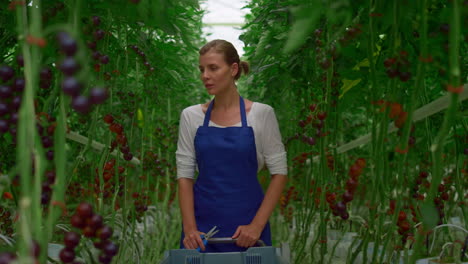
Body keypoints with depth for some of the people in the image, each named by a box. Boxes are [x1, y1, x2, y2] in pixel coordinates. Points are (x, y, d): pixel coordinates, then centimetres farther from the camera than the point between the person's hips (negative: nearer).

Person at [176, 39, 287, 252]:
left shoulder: (261, 114, -5)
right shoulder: (191, 116, 2)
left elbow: (279, 172, -4)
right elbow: (184, 174, 1)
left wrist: (257, 225, -12)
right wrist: (189, 227, -10)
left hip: (246, 224, -2)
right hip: (202, 223, 2)